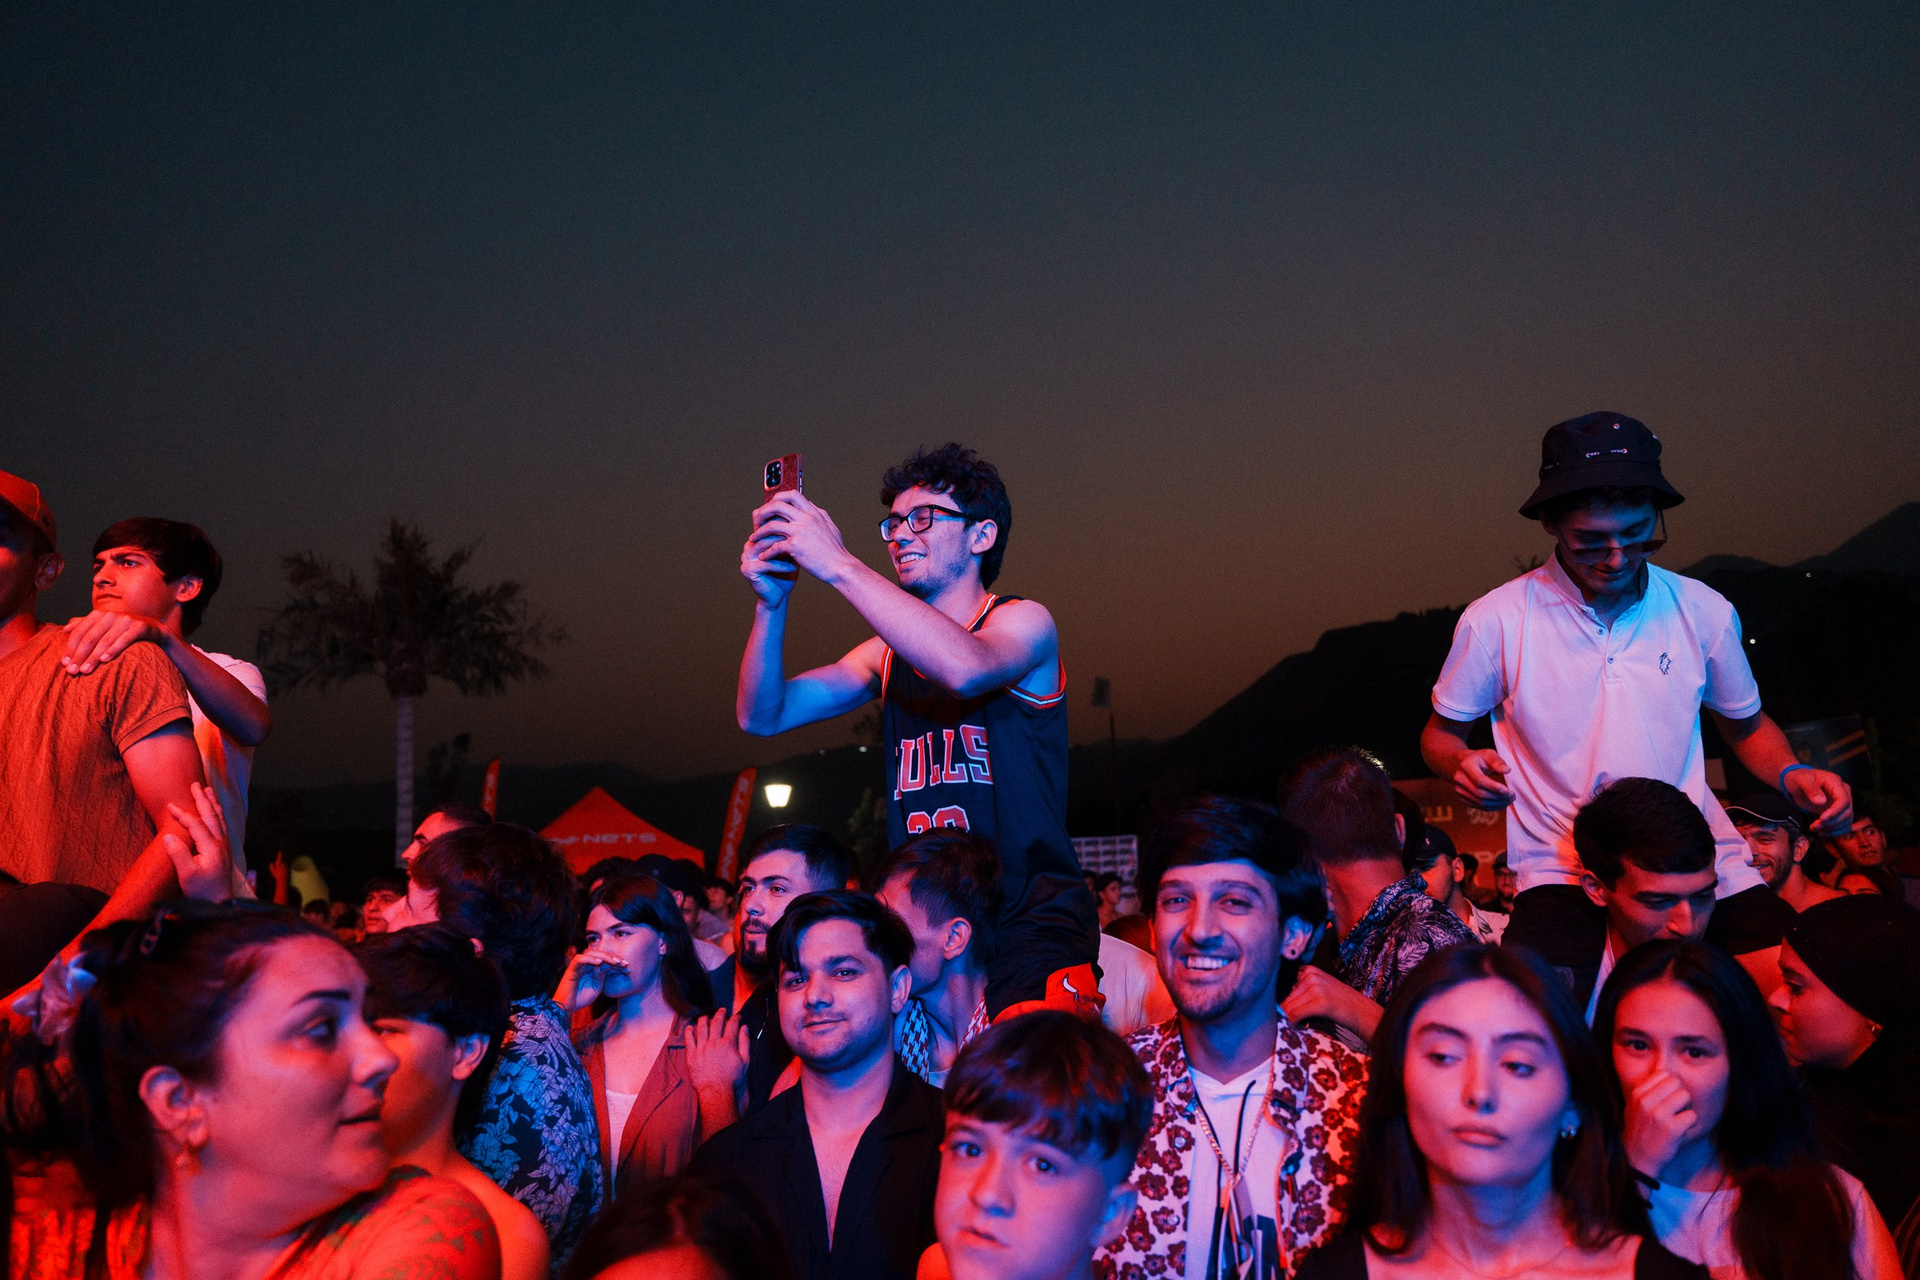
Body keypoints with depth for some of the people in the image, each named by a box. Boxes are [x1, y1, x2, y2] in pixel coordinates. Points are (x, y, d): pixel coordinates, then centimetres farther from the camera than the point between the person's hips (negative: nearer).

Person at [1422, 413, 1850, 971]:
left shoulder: (1703, 611, 5)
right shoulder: (1496, 621, -3)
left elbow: (1746, 726, 22)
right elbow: (1440, 733, 10)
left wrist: (1792, 775, 0)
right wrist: (1463, 765, -13)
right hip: (1564, 879, -3)